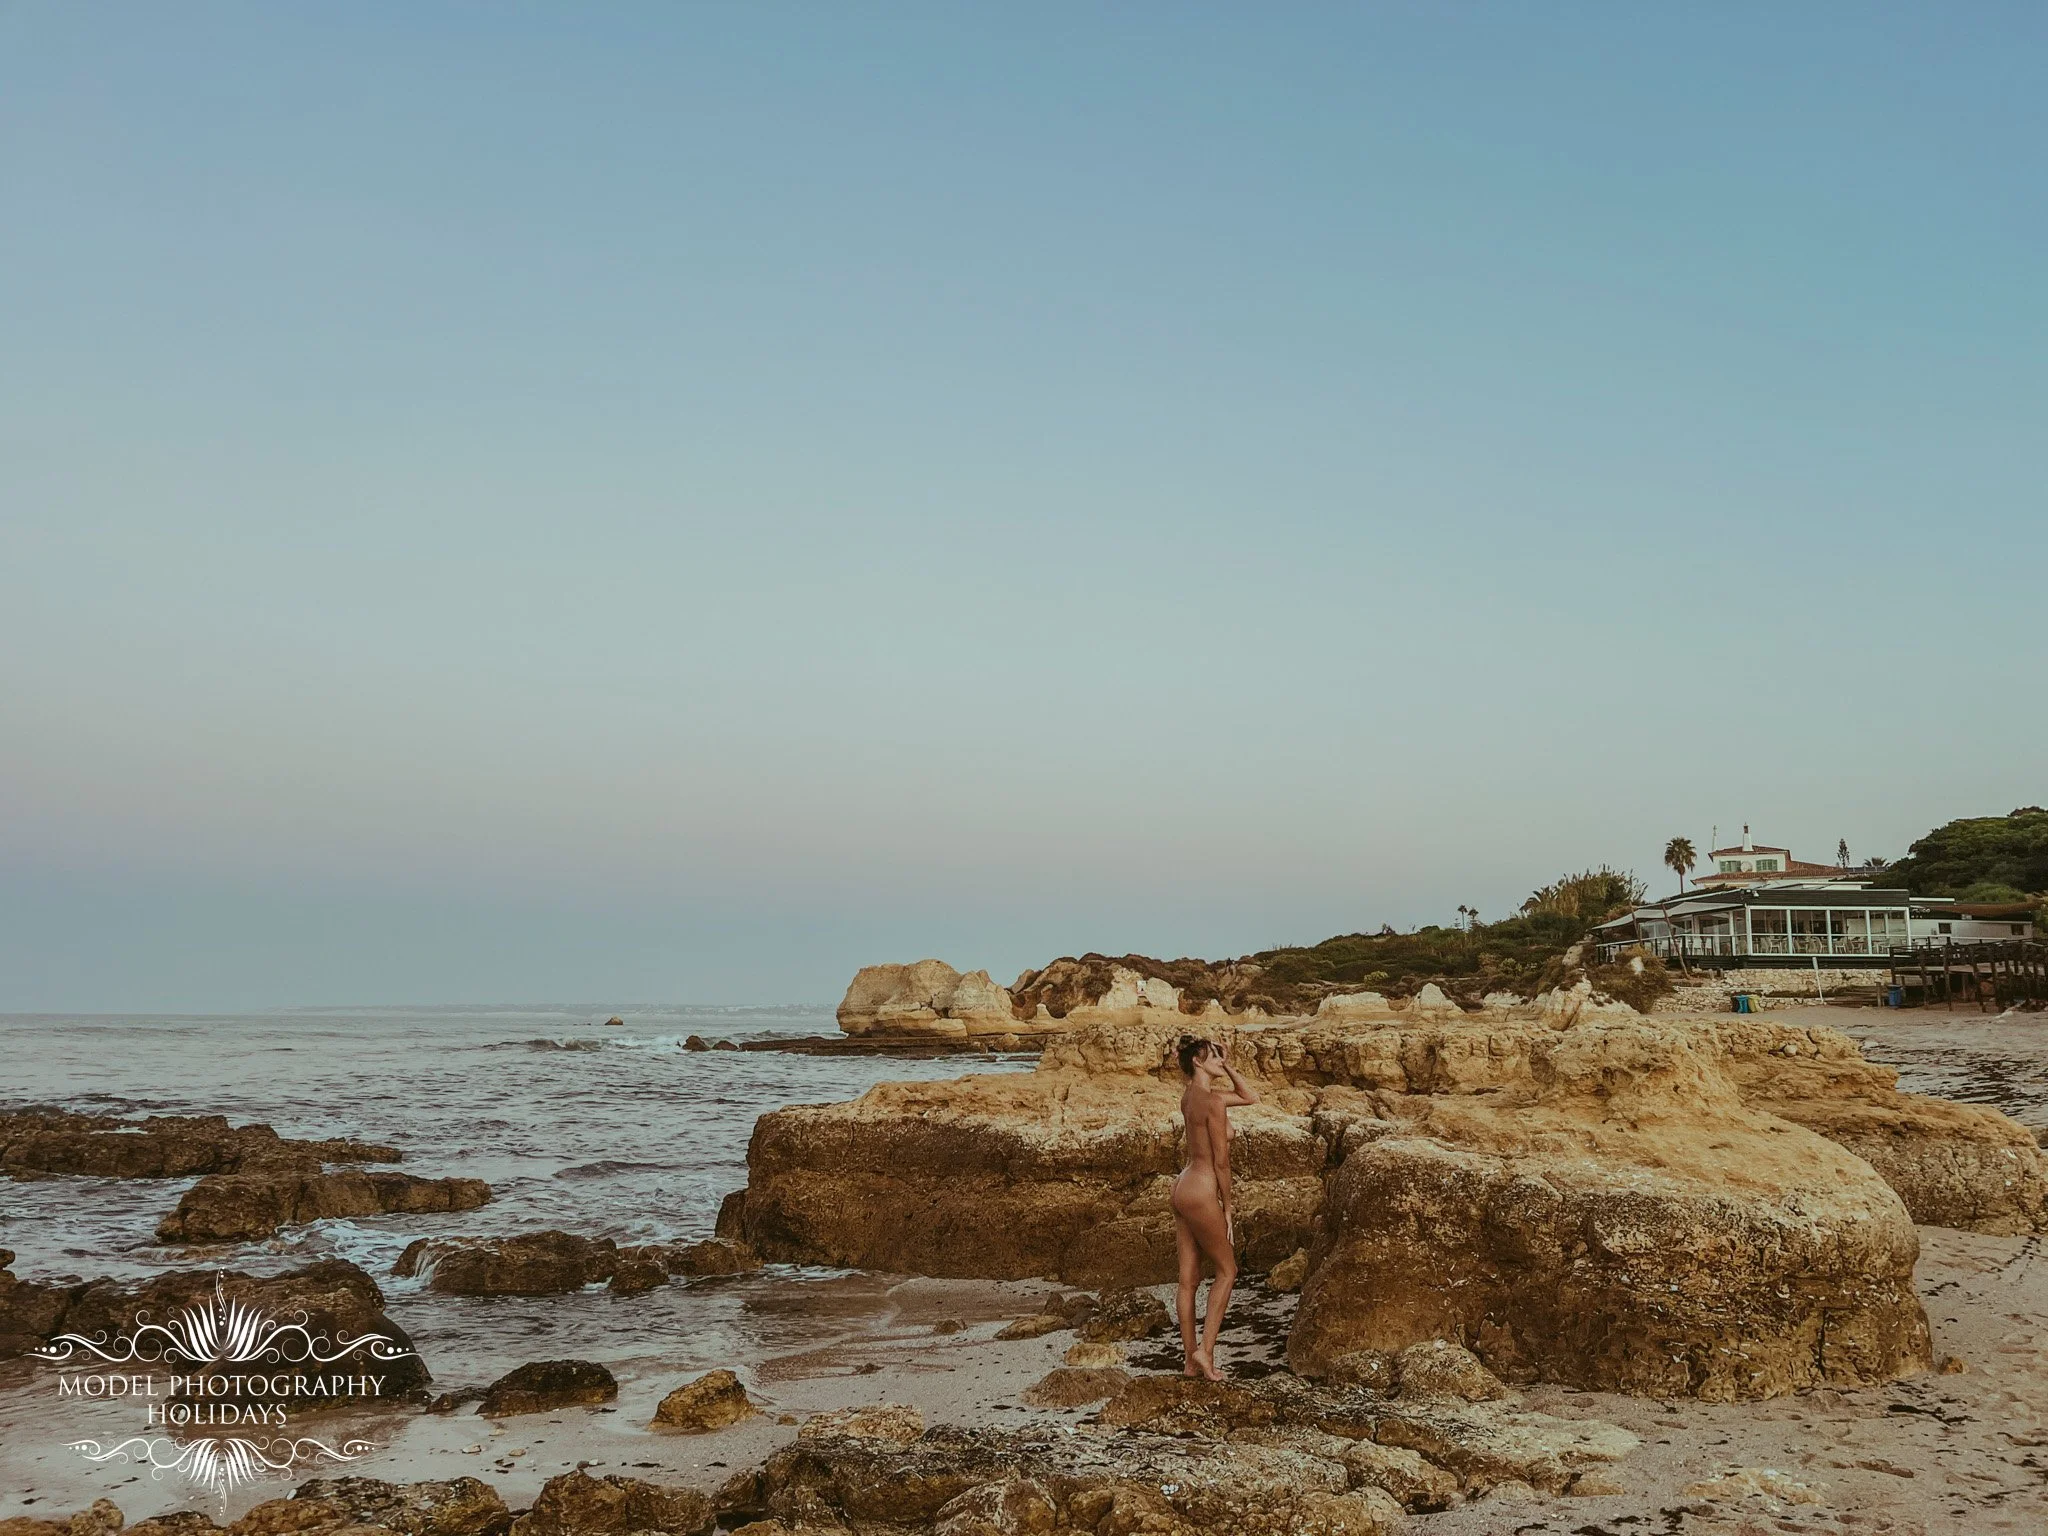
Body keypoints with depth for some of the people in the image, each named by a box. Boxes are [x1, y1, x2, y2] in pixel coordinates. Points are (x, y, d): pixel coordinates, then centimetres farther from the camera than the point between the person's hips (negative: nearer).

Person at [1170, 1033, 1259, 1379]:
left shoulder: (1190, 1096, 8)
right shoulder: (1213, 1101, -18)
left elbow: (1251, 1097, 19)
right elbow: (1221, 1161, -15)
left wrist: (1228, 1068, 7)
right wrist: (1227, 1210, -7)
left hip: (1183, 1187, 8)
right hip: (1202, 1194, -8)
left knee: (1188, 1278, 12)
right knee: (1227, 1270, 9)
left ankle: (1190, 1360, 18)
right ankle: (1205, 1350, 6)